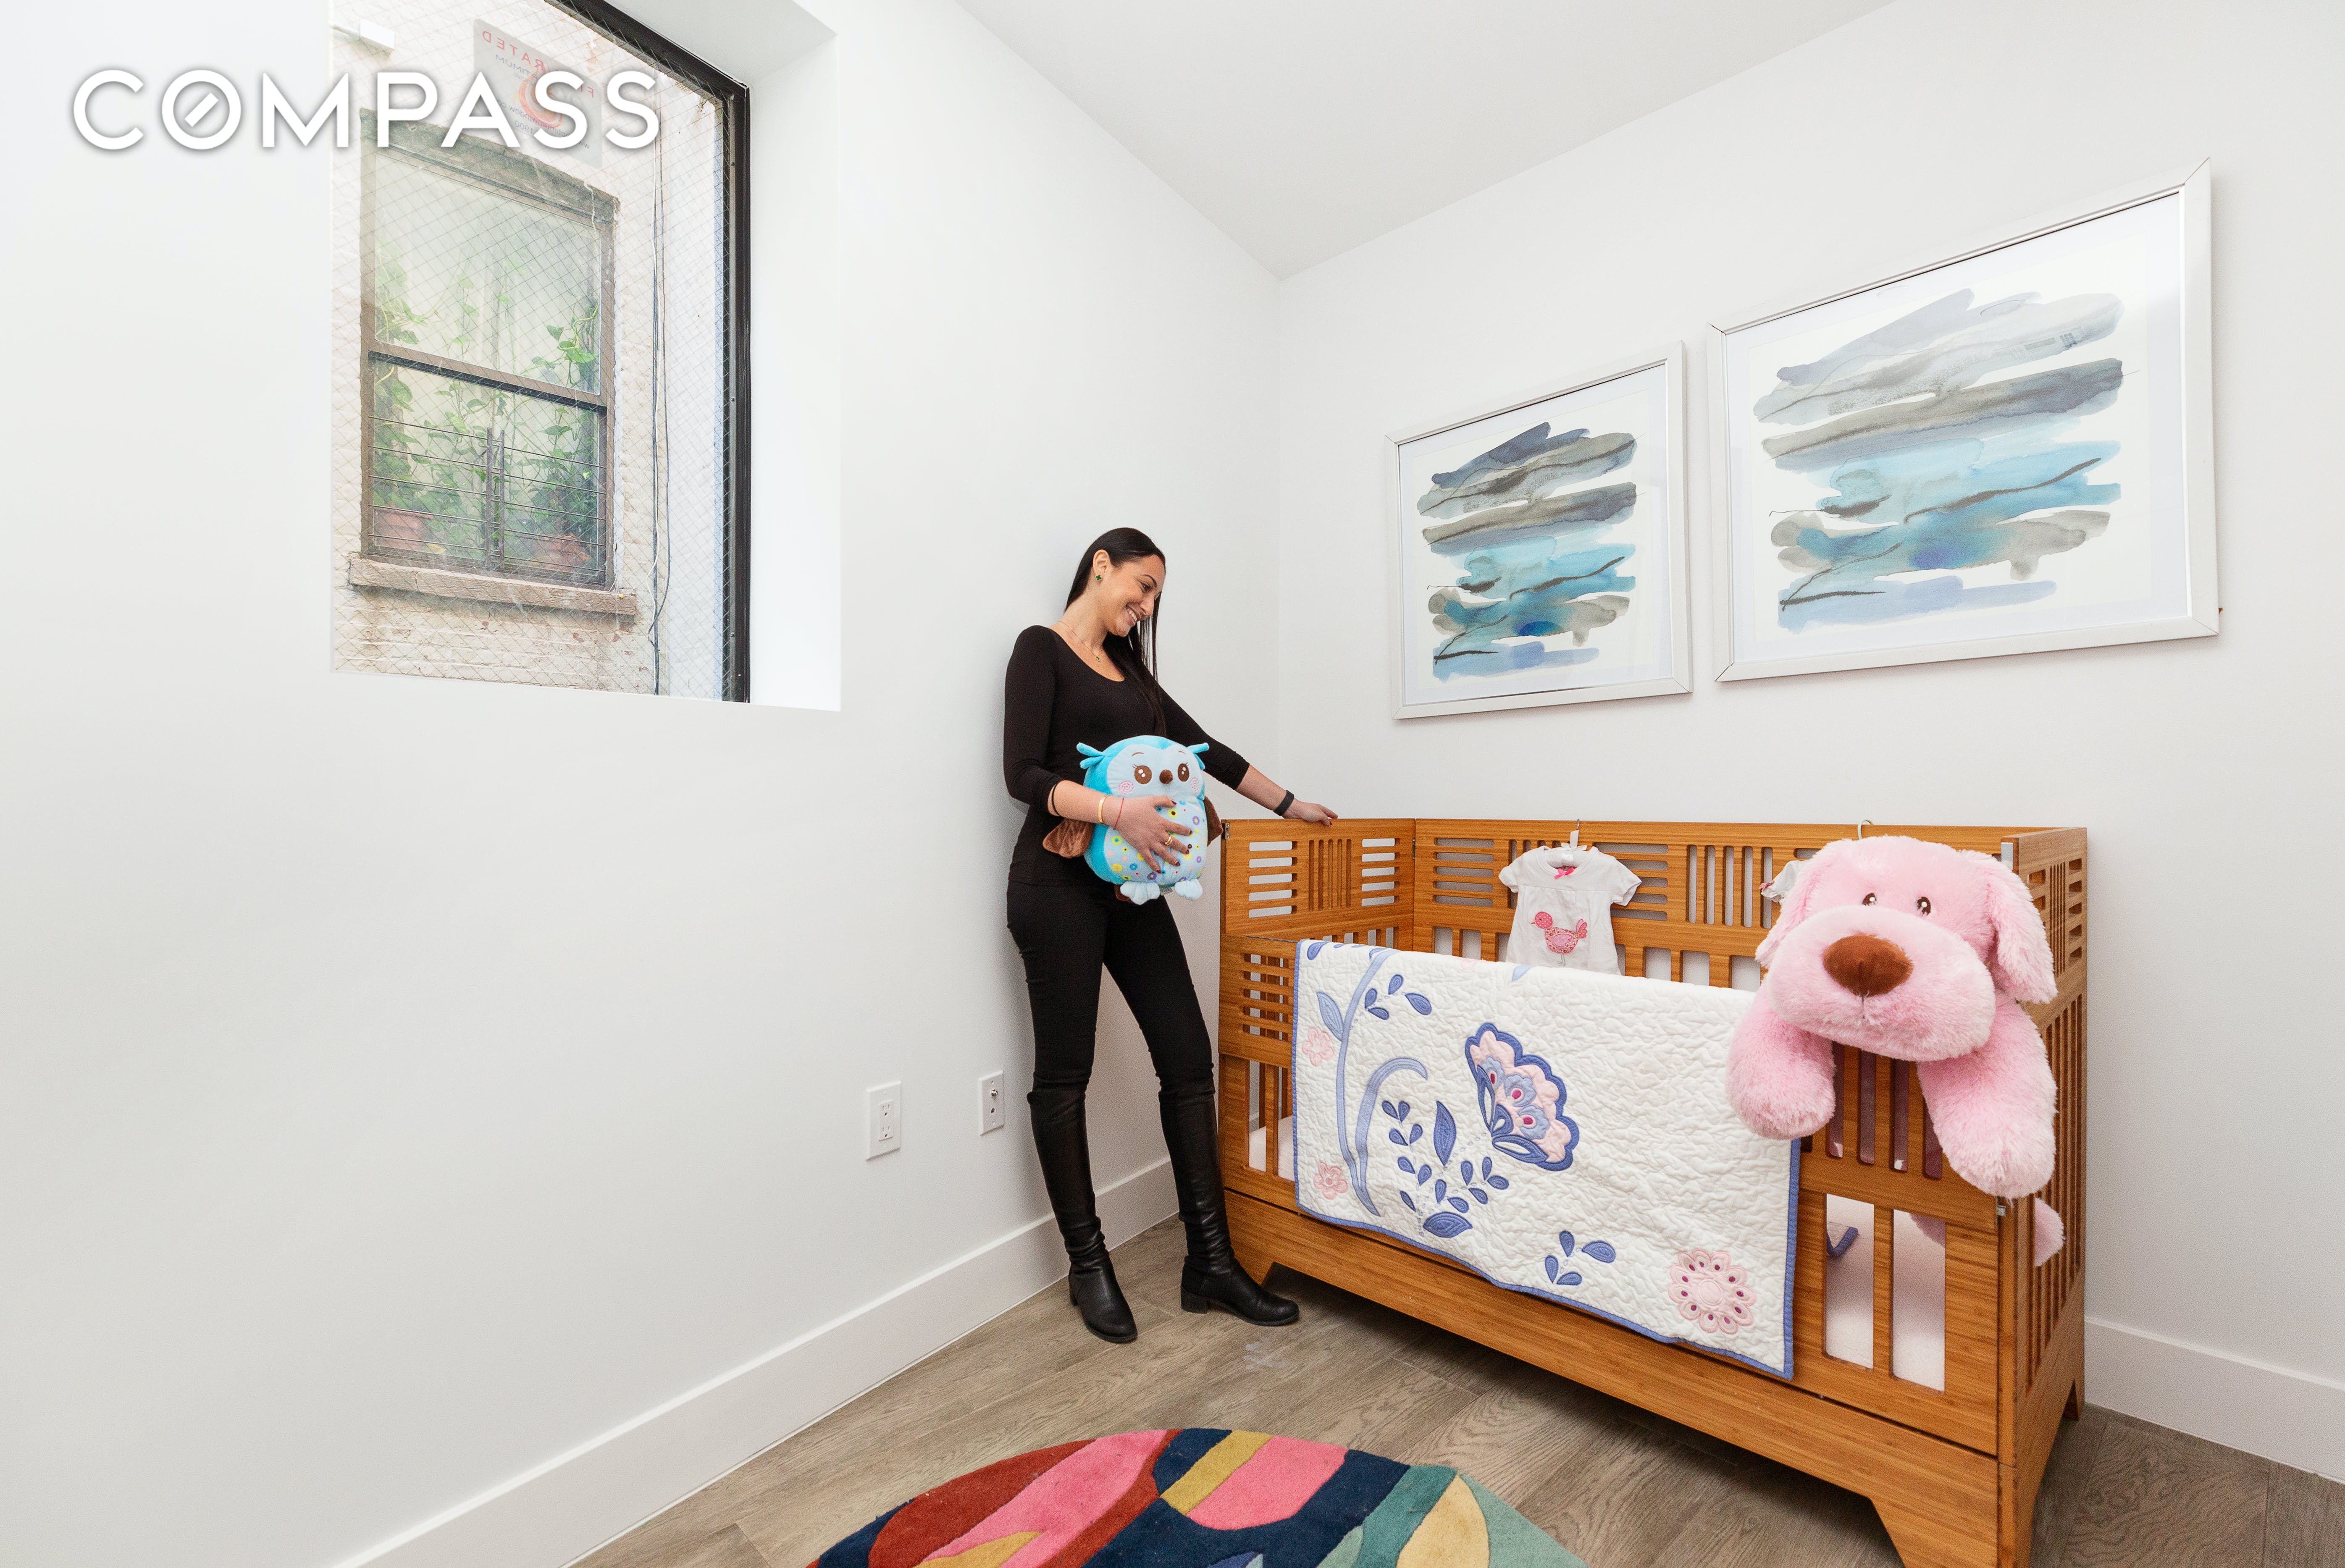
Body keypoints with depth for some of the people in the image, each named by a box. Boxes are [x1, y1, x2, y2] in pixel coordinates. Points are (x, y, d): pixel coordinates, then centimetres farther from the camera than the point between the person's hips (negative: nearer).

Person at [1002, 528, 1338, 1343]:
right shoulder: (1042, 649, -1)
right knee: (1064, 1074, 4)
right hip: (1060, 882, -7)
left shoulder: (1129, 669, 20)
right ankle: (1088, 1265, 21)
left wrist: (1290, 804, 25)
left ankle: (1211, 1262, 14)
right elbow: (1023, 773, -11)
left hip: (1130, 885, 7)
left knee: (1187, 1058, 3)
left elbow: (1204, 748, 23)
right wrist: (1118, 812, -23)